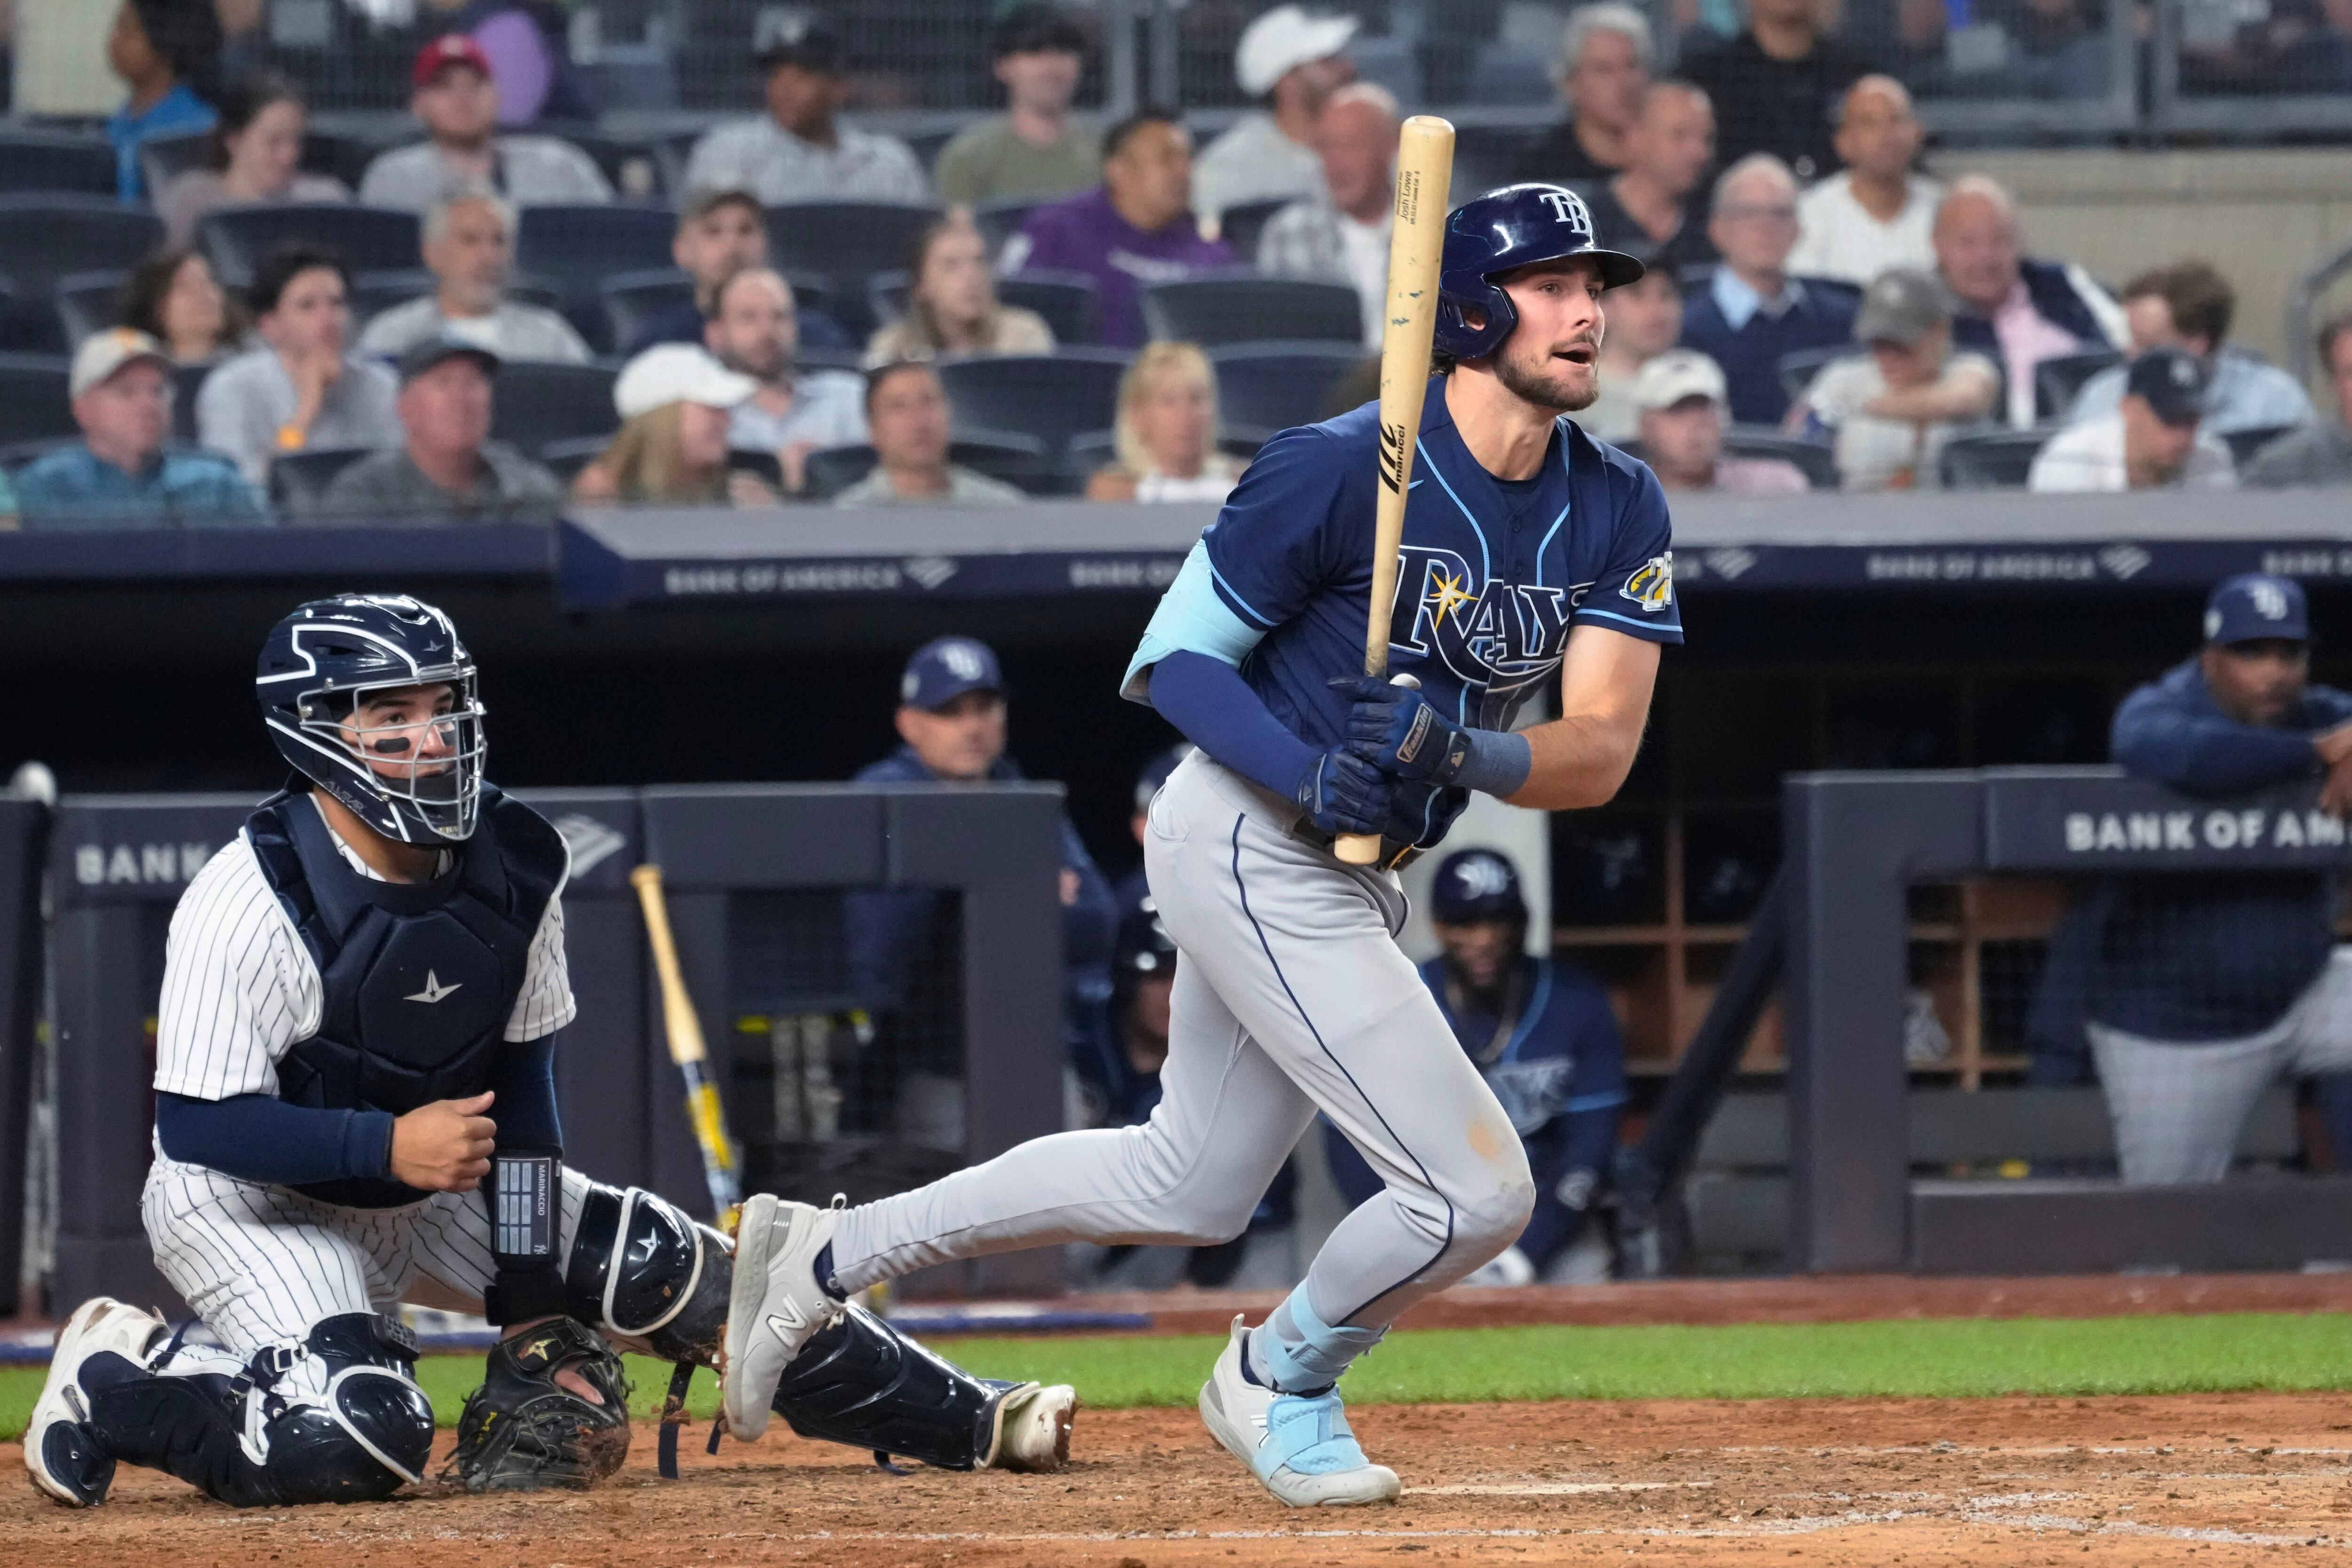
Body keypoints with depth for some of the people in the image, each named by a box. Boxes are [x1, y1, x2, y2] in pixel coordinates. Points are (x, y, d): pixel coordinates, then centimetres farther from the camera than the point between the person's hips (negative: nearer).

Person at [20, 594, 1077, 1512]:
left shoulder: (514, 868, -8)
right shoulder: (247, 907, -26)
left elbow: (522, 1089, -4)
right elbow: (195, 1125, -25)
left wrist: (533, 1303, -10)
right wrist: (388, 1144, -35)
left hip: (441, 1190, 6)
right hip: (249, 1205, -6)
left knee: (682, 1274, -4)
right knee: (363, 1436, -31)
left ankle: (968, 1424, 7)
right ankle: (119, 1373, -6)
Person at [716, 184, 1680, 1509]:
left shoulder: (1619, 511, -1)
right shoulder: (1339, 469, -19)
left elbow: (1602, 752, -9)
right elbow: (1170, 661, -12)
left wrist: (1462, 753, -29)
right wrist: (1311, 780, -28)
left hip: (1348, 879, 8)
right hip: (1246, 845, -8)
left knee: (1192, 1188, 20)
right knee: (1478, 1190, -11)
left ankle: (832, 1254, 31)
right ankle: (1282, 1385, 16)